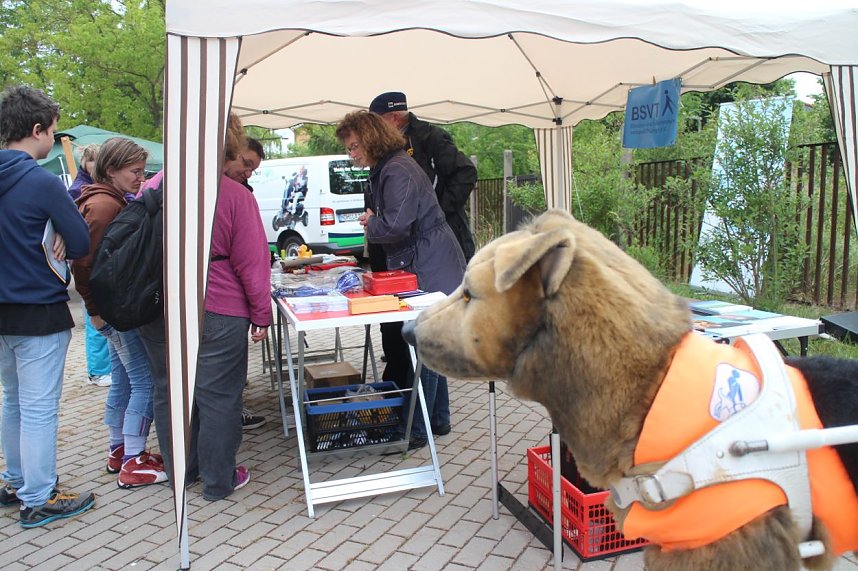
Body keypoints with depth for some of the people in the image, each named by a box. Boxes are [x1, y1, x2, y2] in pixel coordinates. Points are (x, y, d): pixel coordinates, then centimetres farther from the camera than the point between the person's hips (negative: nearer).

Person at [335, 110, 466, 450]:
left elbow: (396, 224, -26)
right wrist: (373, 223, 3)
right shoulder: (384, 170, 17)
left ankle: (418, 429, 5)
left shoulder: (397, 171, -17)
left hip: (431, 271, -11)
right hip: (423, 268, 11)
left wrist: (371, 226, -6)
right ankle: (438, 419, 27)